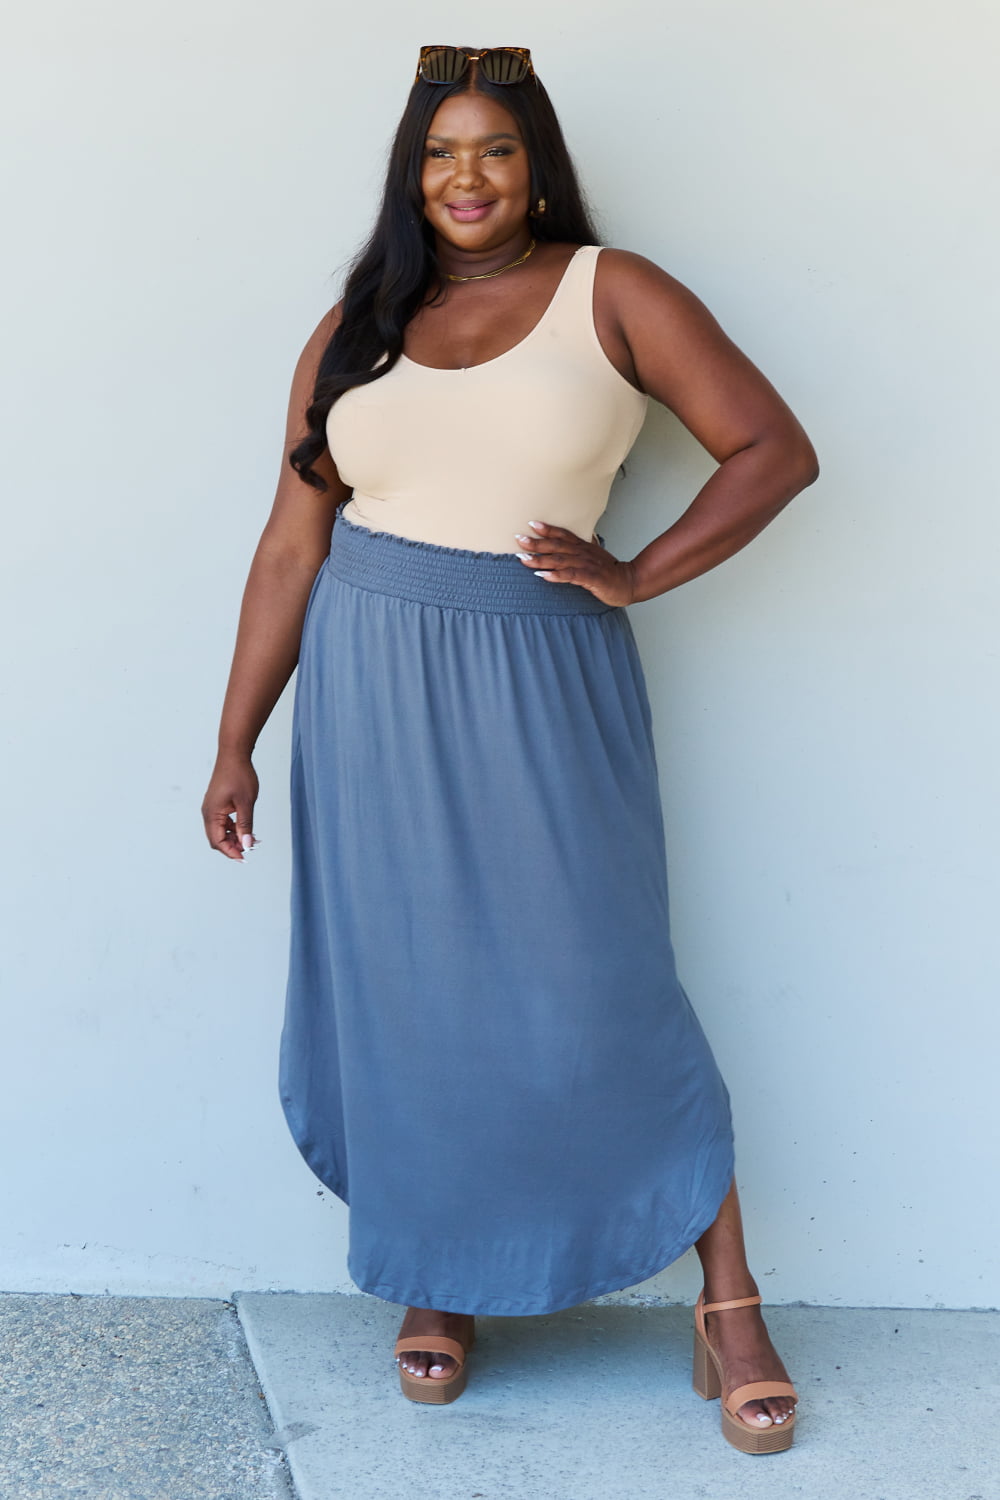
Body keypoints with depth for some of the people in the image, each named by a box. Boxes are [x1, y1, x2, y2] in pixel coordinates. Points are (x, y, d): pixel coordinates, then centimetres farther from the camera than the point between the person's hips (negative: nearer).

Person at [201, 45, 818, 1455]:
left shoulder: (612, 294, 0)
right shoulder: (353, 334, 8)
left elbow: (775, 449, -3)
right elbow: (293, 547, 8)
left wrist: (637, 576, -12)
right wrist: (237, 741, 6)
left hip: (544, 689, -3)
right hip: (371, 686, 3)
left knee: (599, 991, -2)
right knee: (402, 993, 7)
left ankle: (730, 1303, 12)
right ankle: (437, 1278, 27)